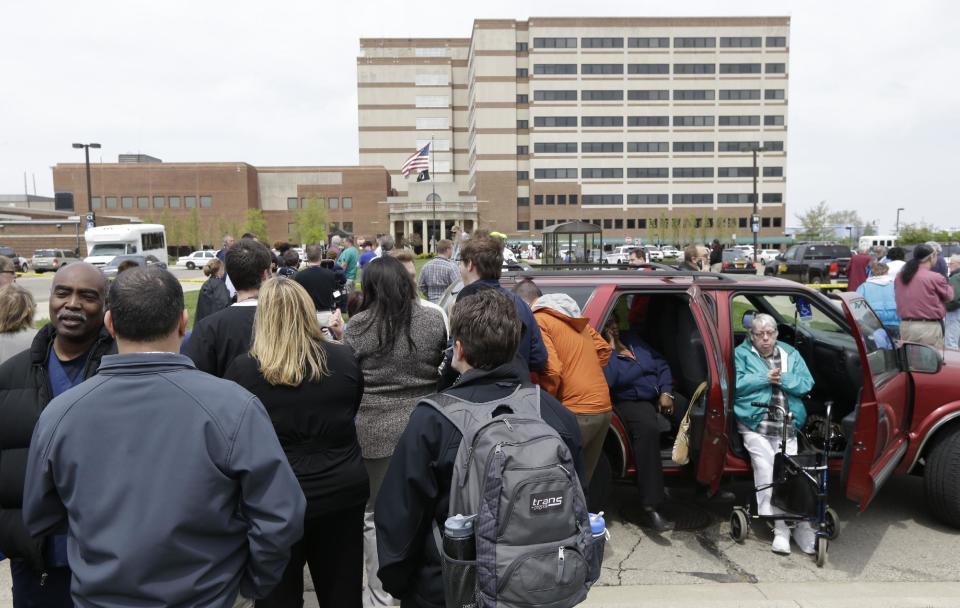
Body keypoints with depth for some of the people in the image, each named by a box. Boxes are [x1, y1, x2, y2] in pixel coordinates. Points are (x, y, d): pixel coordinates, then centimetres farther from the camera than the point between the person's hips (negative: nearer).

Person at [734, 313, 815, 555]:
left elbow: (806, 384, 7)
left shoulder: (791, 354, 19)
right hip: (755, 425, -3)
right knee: (765, 468, -15)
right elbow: (736, 384, -5)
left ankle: (800, 525, -5)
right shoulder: (741, 354, 10)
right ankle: (780, 528, -12)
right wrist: (765, 378, -7)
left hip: (787, 427, 3)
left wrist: (783, 378, -7)